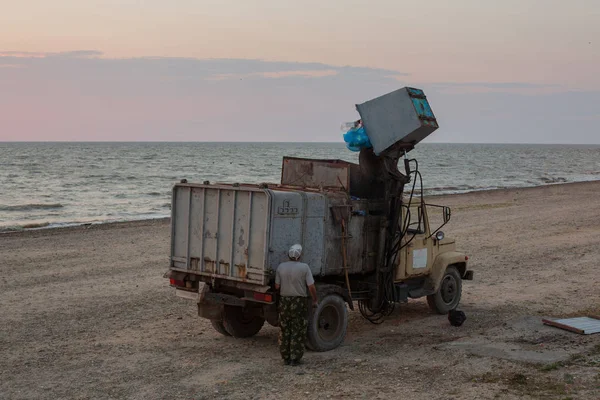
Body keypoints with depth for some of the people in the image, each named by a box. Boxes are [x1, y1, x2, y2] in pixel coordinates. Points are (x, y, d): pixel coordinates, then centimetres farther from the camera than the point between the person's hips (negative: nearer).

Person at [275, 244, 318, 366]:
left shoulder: (281, 267, -2)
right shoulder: (304, 267, -11)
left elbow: (277, 286, 2)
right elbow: (311, 287, -12)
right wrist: (315, 301, 3)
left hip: (284, 301, 3)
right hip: (299, 301, -3)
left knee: (284, 331, 12)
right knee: (297, 331, 5)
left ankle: (286, 358, 16)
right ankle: (295, 358, 5)